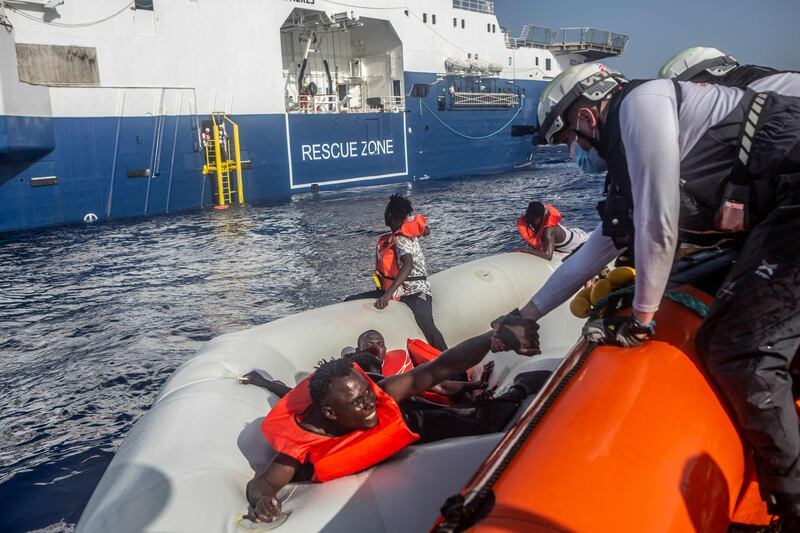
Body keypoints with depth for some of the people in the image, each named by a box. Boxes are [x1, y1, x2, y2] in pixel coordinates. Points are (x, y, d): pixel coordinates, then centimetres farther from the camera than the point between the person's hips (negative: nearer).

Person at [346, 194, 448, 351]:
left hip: (415, 292, -10)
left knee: (426, 325, -39)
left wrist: (388, 294, -47)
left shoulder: (401, 240, -18)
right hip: (393, 290, 10)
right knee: (349, 302, 1)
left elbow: (408, 265, -38)